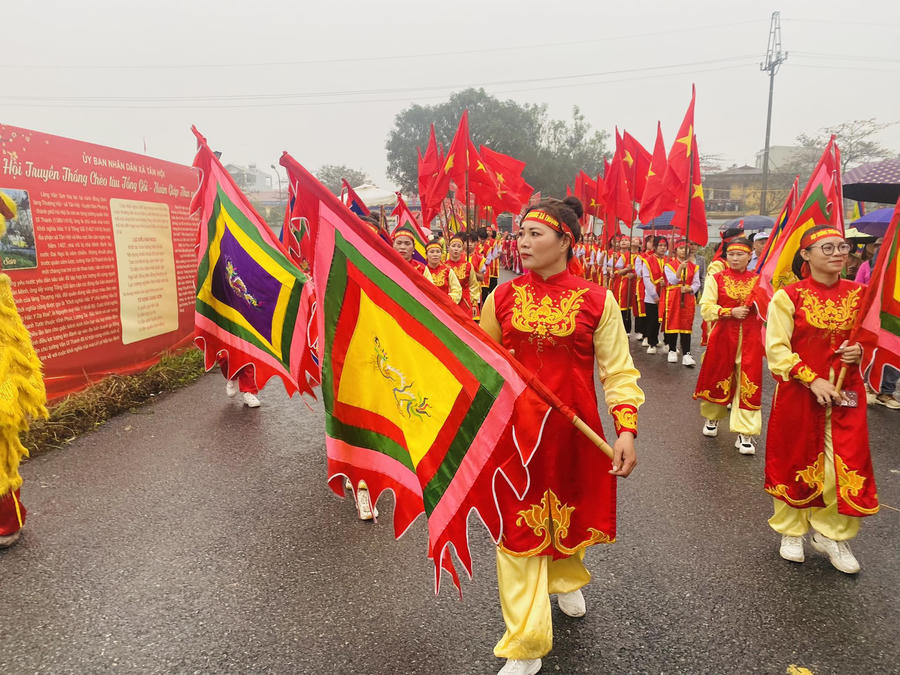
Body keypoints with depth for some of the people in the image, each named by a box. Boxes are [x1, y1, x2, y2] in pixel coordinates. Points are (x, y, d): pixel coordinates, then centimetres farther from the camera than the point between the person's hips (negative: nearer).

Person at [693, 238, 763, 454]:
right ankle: (712, 418, 35)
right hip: (723, 336, 0)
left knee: (747, 383, -4)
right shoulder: (716, 278, 4)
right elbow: (706, 308, -5)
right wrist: (730, 312, -15)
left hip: (749, 338, 0)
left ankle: (745, 434, 1)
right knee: (717, 379, 10)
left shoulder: (758, 279, 7)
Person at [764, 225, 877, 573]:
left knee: (846, 464, 4)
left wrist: (862, 352, -5)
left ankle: (831, 534, 26)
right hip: (798, 393, -3)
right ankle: (791, 531, 30)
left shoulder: (858, 294, 4)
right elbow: (777, 350, -10)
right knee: (796, 461, 10)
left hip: (846, 394, 3)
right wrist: (813, 379, -19)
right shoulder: (788, 296, -8)